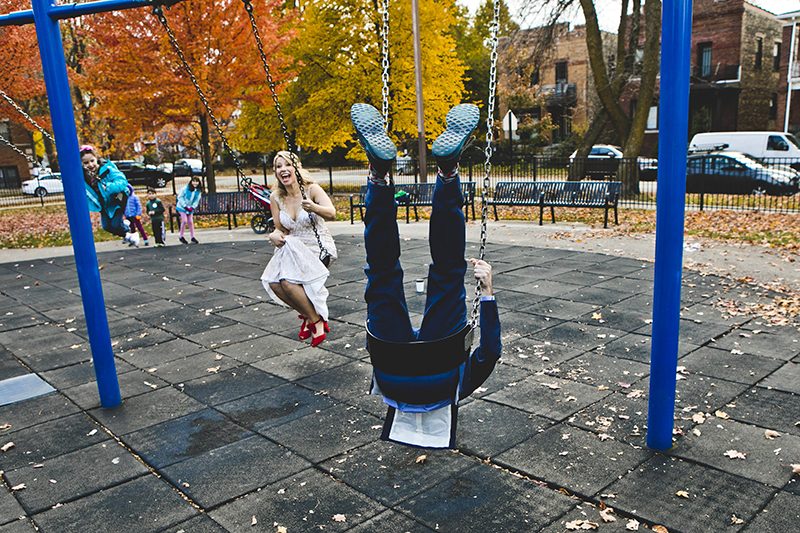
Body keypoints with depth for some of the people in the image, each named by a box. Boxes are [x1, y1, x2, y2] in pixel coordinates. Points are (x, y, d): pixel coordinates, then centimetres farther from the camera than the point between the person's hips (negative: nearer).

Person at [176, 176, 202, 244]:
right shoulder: (185, 188, -18)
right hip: (182, 207, -4)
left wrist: (192, 207, -15)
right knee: (184, 221, -13)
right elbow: (180, 197, -12)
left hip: (190, 208, 4)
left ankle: (193, 237, 10)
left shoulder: (198, 191, -5)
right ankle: (181, 236, 1)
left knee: (190, 222, 4)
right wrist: (185, 206, -17)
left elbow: (197, 200, 1)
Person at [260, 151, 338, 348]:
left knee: (289, 281, -27)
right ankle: (308, 314, 5)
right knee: (273, 282, -21)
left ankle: (316, 321, -4)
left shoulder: (312, 189, -13)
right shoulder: (276, 198, 0)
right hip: (294, 250, 5)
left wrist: (314, 208, -49)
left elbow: (332, 214, -29)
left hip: (319, 249, -5)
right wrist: (275, 235, -17)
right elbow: (281, 229, 7)